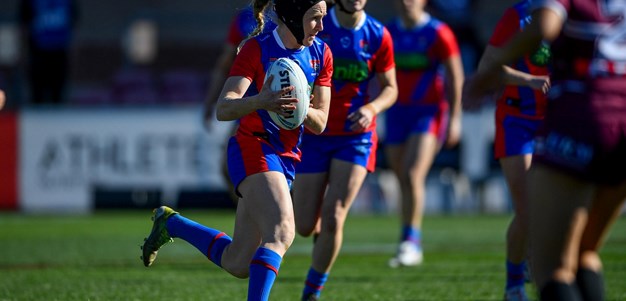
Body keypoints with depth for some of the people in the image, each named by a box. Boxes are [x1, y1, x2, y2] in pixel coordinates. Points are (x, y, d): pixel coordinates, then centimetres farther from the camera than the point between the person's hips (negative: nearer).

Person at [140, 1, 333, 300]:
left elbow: (319, 123, 5)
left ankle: (170, 222, 30)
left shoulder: (321, 54, 5)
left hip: (286, 158, 7)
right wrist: (259, 101, -41)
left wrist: (300, 107, -18)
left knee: (237, 263, 8)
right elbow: (223, 110, -20)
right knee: (282, 231, -31)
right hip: (252, 149, -7)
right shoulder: (257, 49, -11)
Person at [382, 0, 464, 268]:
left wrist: (454, 118, -6)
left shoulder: (438, 33, -6)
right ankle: (409, 246, 18)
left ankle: (411, 242, -17)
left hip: (430, 112, -5)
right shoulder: (389, 33, 8)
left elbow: (455, 78, -3)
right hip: (397, 113, 5)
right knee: (403, 181, 7)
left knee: (413, 175, -20)